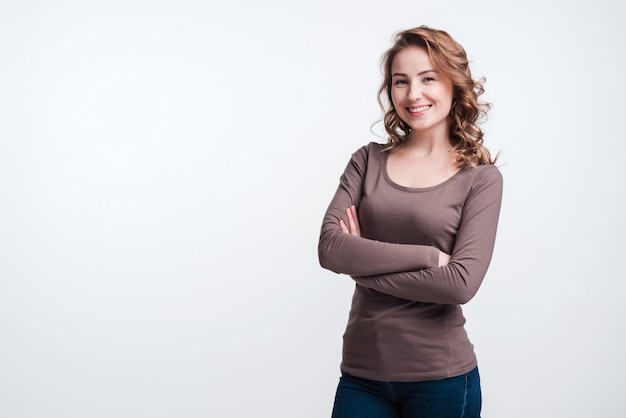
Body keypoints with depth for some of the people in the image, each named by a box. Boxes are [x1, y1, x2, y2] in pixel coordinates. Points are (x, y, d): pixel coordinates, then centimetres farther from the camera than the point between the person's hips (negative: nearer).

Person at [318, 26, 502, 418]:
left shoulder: (481, 178, -3)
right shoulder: (368, 160, 5)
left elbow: (462, 282, -15)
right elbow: (330, 248, -8)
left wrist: (364, 262, -10)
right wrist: (428, 255, -15)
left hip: (441, 377, -2)